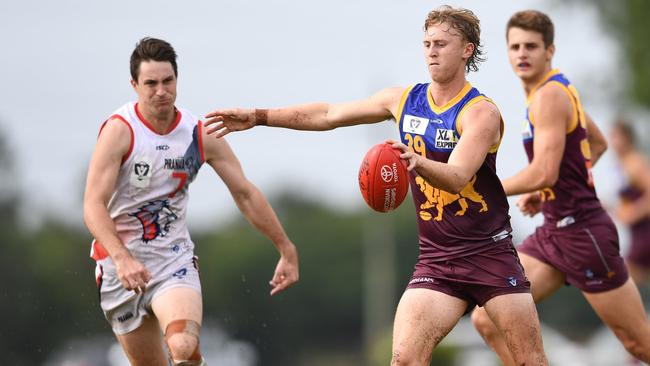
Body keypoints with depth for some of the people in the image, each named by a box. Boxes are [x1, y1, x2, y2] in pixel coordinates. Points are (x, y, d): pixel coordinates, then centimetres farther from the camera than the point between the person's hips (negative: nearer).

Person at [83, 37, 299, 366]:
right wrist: (123, 259, -35)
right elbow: (93, 206, -20)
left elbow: (246, 194, 7)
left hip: (174, 258, 1)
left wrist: (287, 251, 7)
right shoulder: (120, 130, -14)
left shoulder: (201, 135, -2)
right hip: (120, 262, -1)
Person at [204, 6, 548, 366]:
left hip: (490, 253, -4)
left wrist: (417, 162, -48)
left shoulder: (482, 112, -12)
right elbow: (329, 114, 16)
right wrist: (258, 116, 14)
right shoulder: (403, 99, 6)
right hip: (436, 259, 4)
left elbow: (457, 177, -28)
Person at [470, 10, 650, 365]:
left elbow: (544, 173, -26)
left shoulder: (548, 96, -16)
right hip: (553, 232, 9)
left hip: (581, 232, -9)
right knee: (488, 320, 0)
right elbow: (598, 143, 26)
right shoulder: (558, 89, 13)